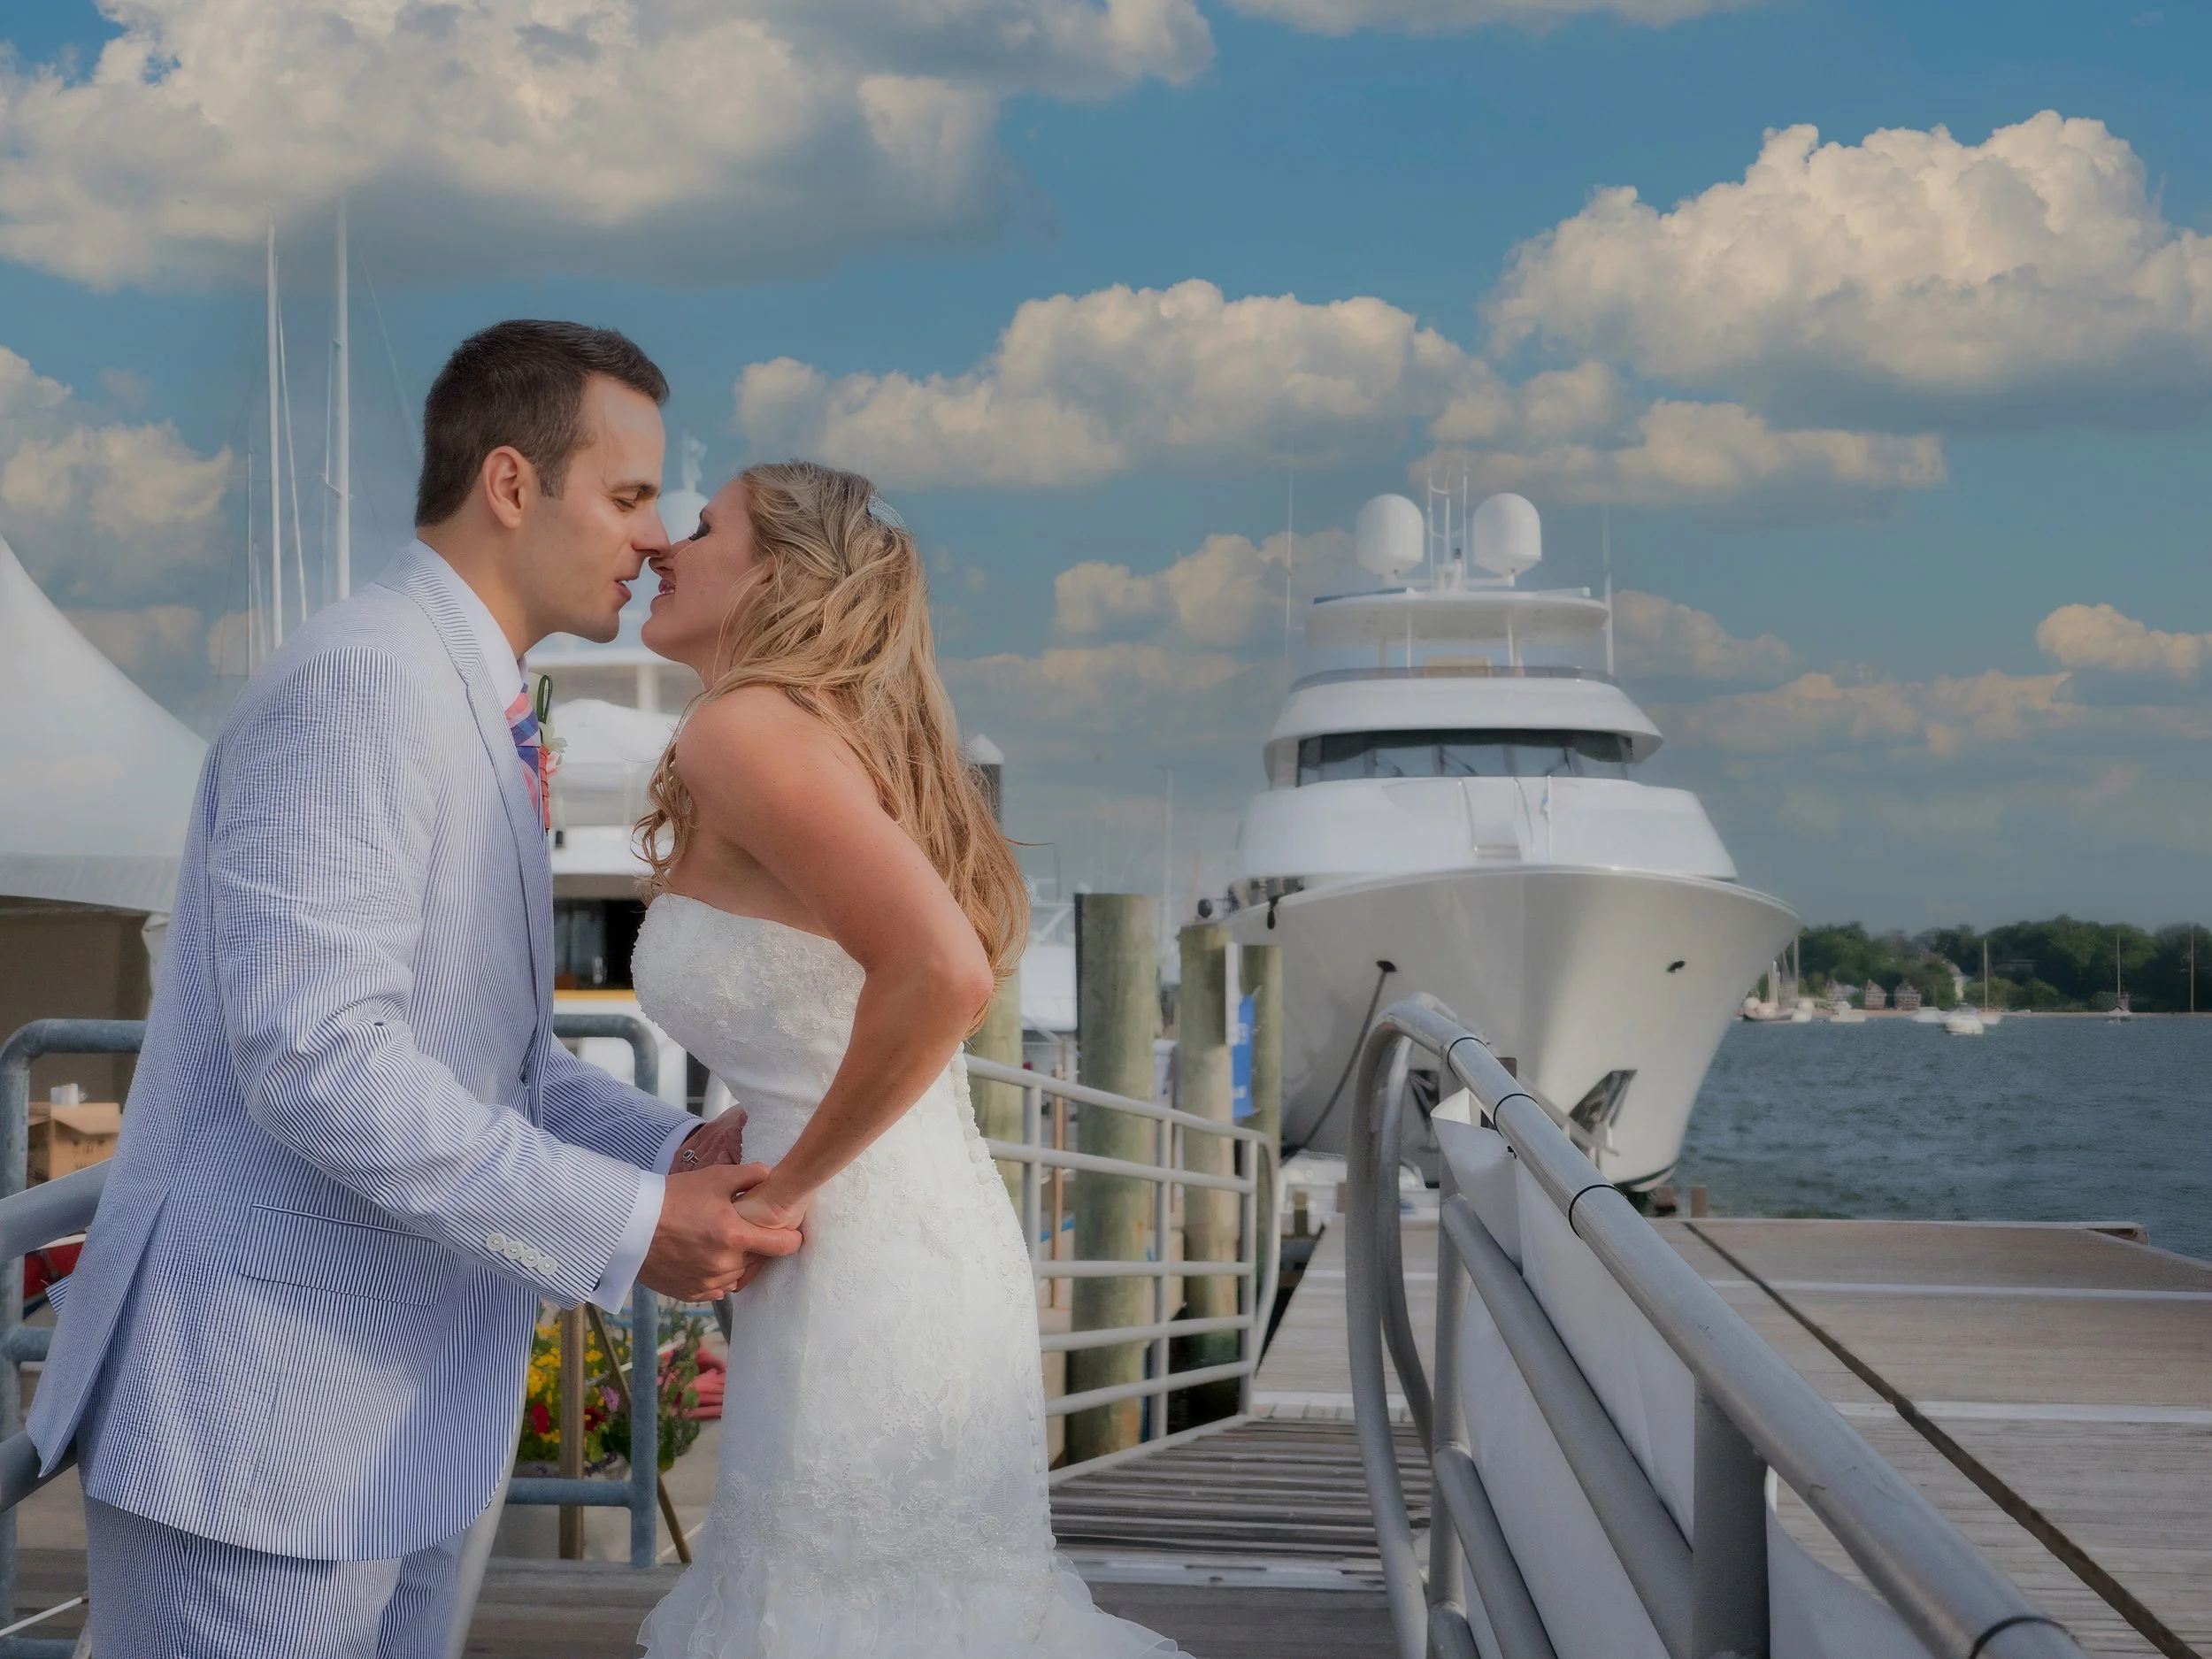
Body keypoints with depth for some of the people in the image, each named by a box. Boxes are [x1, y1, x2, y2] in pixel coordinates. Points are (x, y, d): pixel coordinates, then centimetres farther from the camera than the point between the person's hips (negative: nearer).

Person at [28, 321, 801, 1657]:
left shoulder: (471, 718, 16)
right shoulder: (358, 681, -15)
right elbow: (316, 1055, -25)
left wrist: (676, 1149, 1)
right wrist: (625, 1226, -22)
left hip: (395, 1419, 10)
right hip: (261, 1413, -10)